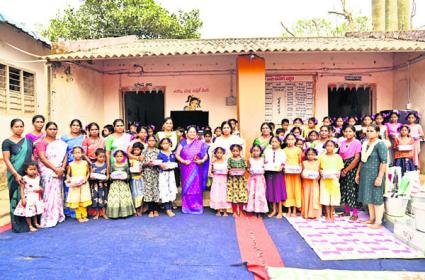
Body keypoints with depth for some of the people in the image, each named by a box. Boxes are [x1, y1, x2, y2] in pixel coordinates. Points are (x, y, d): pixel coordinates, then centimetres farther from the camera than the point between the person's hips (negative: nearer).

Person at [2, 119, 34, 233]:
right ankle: (18, 225, 10)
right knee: (17, 198, 2)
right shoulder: (7, 142, -2)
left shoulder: (28, 141, 10)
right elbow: (6, 160, -7)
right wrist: (16, 174, -15)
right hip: (15, 175, -3)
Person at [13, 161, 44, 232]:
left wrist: (41, 189, -5)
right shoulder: (24, 179, -14)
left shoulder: (37, 177, 3)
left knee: (35, 211, 16)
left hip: (36, 198, 5)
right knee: (28, 213, 1)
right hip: (28, 198, -5)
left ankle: (36, 224, 29)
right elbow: (22, 189, -11)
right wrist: (23, 198, -15)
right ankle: (30, 226, 12)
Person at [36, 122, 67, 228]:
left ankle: (58, 216, 18)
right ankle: (48, 219, -2)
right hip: (48, 172, -5)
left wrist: (62, 168, -7)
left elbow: (65, 156, 9)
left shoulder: (61, 143, 14)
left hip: (59, 172, 5)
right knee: (50, 194, -7)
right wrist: (55, 169, -16)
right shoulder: (42, 142, -2)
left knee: (58, 194, 9)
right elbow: (42, 158, -11)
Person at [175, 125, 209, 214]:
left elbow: (206, 154, 4)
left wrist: (202, 160, -14)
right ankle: (186, 207, 11)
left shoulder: (200, 143, 7)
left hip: (197, 169, 0)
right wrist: (183, 161, -13)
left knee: (196, 187, 1)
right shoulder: (183, 143, 7)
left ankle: (197, 207, 11)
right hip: (186, 169, 0)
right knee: (187, 187, 3)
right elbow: (177, 154, 3)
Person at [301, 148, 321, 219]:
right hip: (306, 183, 0)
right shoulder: (304, 163, 5)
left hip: (314, 183, 0)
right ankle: (306, 214, 10)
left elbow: (319, 173, 4)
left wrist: (318, 176, -16)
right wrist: (303, 175, -15)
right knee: (306, 197, 2)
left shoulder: (317, 163, 5)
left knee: (314, 198, -3)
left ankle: (314, 213, 6)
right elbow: (302, 173, 6)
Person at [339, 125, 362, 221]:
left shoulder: (357, 143, -6)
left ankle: (355, 213, 5)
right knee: (344, 189, 9)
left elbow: (357, 158, -11)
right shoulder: (342, 143, 11)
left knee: (352, 189, -4)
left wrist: (346, 170, -11)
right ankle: (346, 211, 21)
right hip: (343, 169, 6)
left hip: (352, 168, -6)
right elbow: (340, 156, 11)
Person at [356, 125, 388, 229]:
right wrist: (358, 174, 15)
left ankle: (378, 222, 7)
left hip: (375, 174, -7)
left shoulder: (380, 144, -10)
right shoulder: (365, 143, 11)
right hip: (365, 174, 7)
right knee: (368, 197, 12)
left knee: (376, 198, -1)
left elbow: (384, 162, -16)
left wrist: (380, 177, -21)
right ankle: (371, 218, 24)